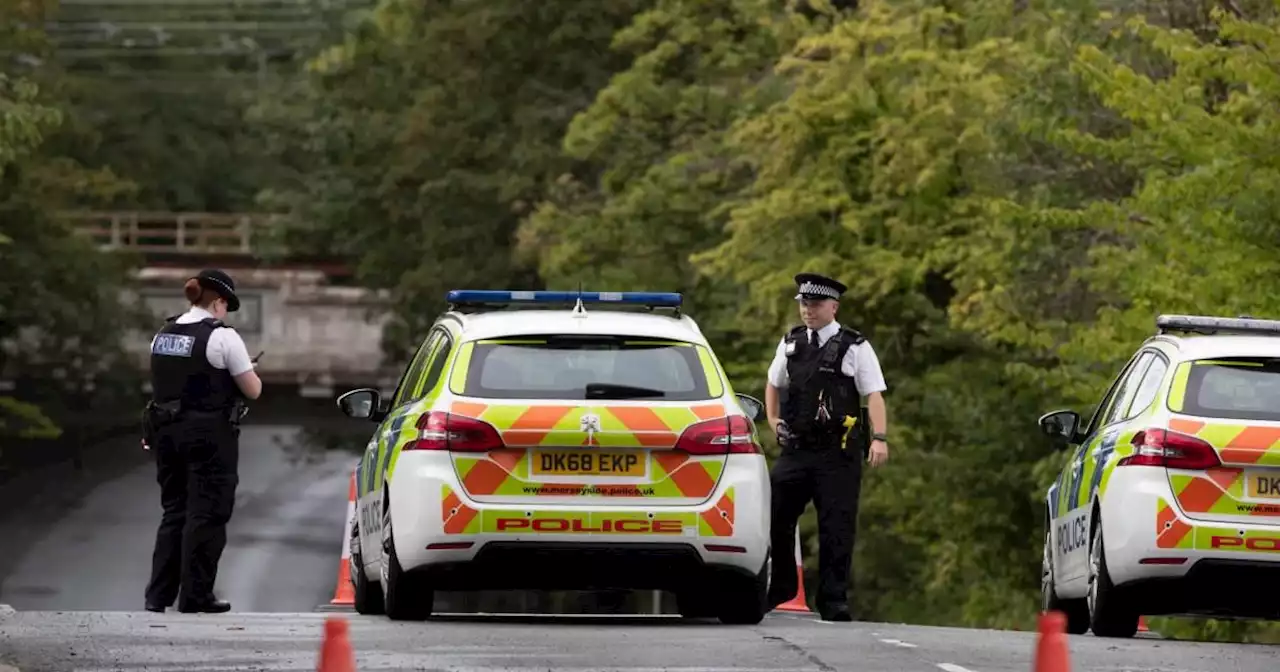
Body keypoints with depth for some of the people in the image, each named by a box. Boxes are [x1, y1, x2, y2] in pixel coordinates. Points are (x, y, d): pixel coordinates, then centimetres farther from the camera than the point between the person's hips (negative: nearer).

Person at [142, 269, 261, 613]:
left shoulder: (163, 336, 8)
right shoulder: (222, 337, -11)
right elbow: (253, 390, -8)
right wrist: (249, 370, 13)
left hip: (167, 430, 6)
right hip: (210, 435, -6)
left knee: (174, 512, 14)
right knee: (206, 514, 1)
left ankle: (158, 594, 10)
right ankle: (195, 595, 1)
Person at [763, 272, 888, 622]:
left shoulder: (855, 348, -1)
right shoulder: (790, 344, 13)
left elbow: (874, 395, -7)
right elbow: (773, 384, 29)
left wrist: (879, 438, -18)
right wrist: (773, 420, 15)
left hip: (838, 454, -4)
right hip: (795, 449, 4)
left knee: (836, 528, -2)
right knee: (774, 517, 0)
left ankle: (833, 603, 4)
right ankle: (779, 588, 17)